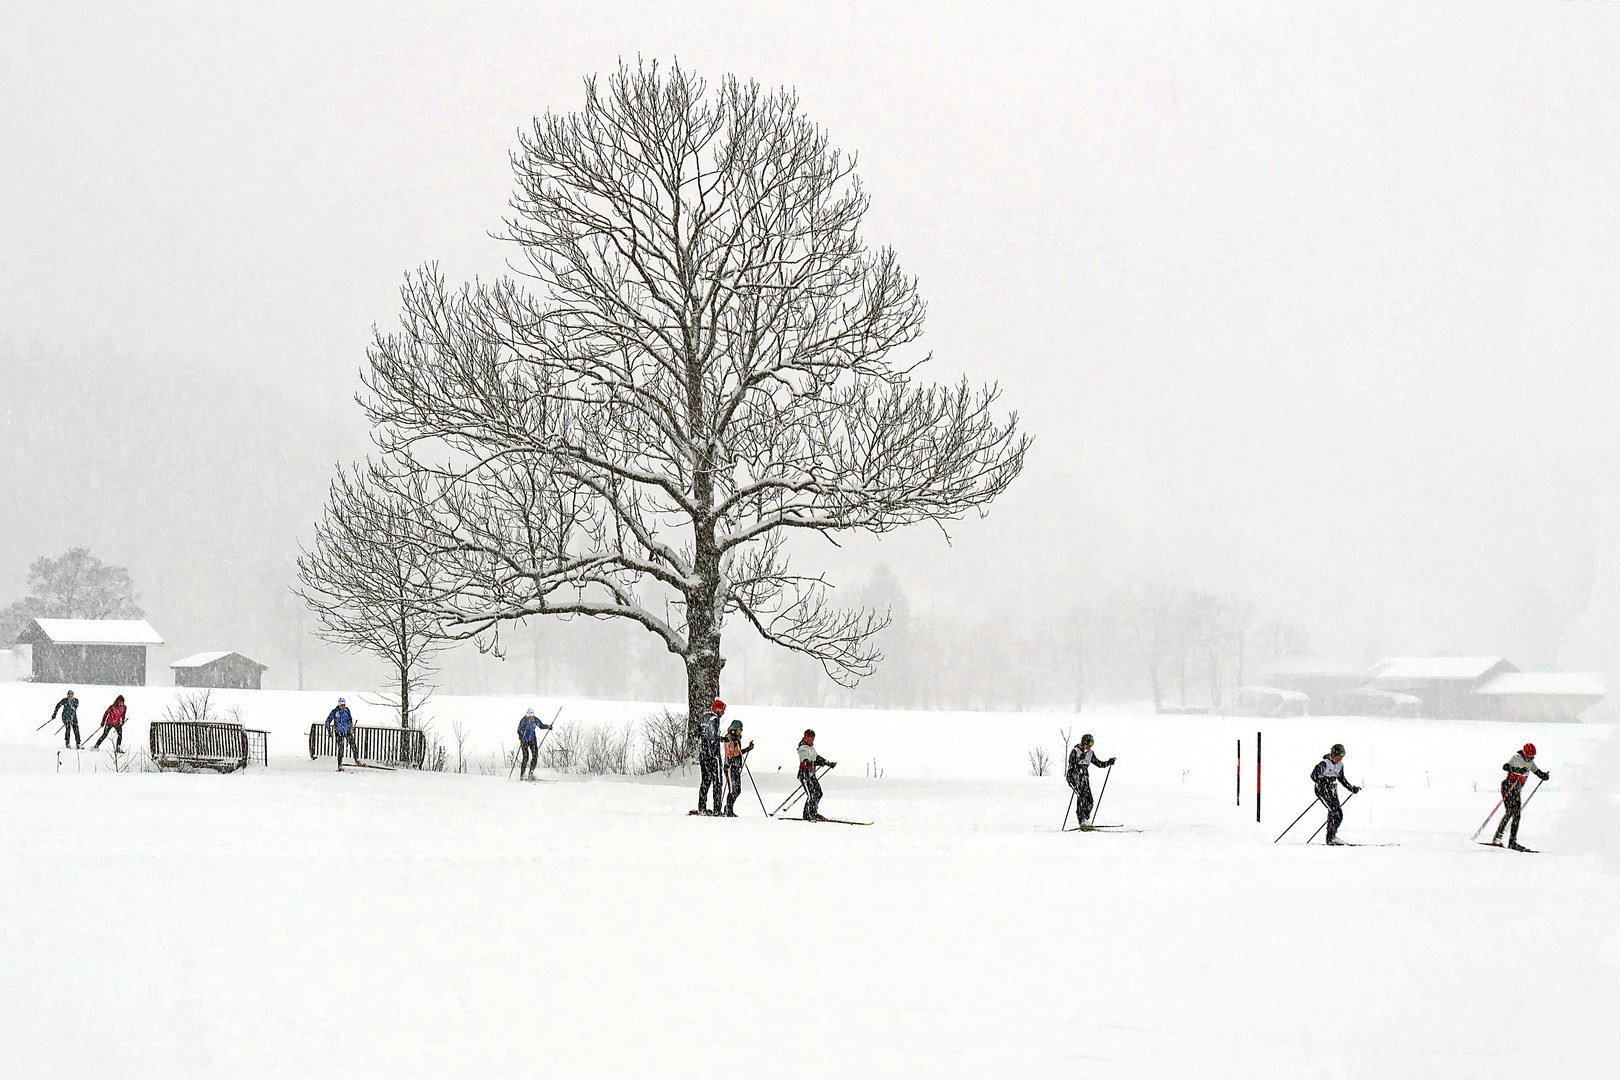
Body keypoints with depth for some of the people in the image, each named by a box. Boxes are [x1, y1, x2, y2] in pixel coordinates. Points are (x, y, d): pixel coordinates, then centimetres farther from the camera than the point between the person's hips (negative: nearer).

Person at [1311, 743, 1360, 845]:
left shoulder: (1340, 765, 7)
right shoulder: (1324, 764, -15)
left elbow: (1342, 779, 20)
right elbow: (1313, 775, -19)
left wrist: (1352, 788, 14)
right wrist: (1323, 783, -33)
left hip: (1332, 790, 7)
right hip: (1322, 790, -7)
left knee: (1339, 814, -2)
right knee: (1333, 811, -20)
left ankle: (1332, 835, 11)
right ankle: (1330, 838, -17)